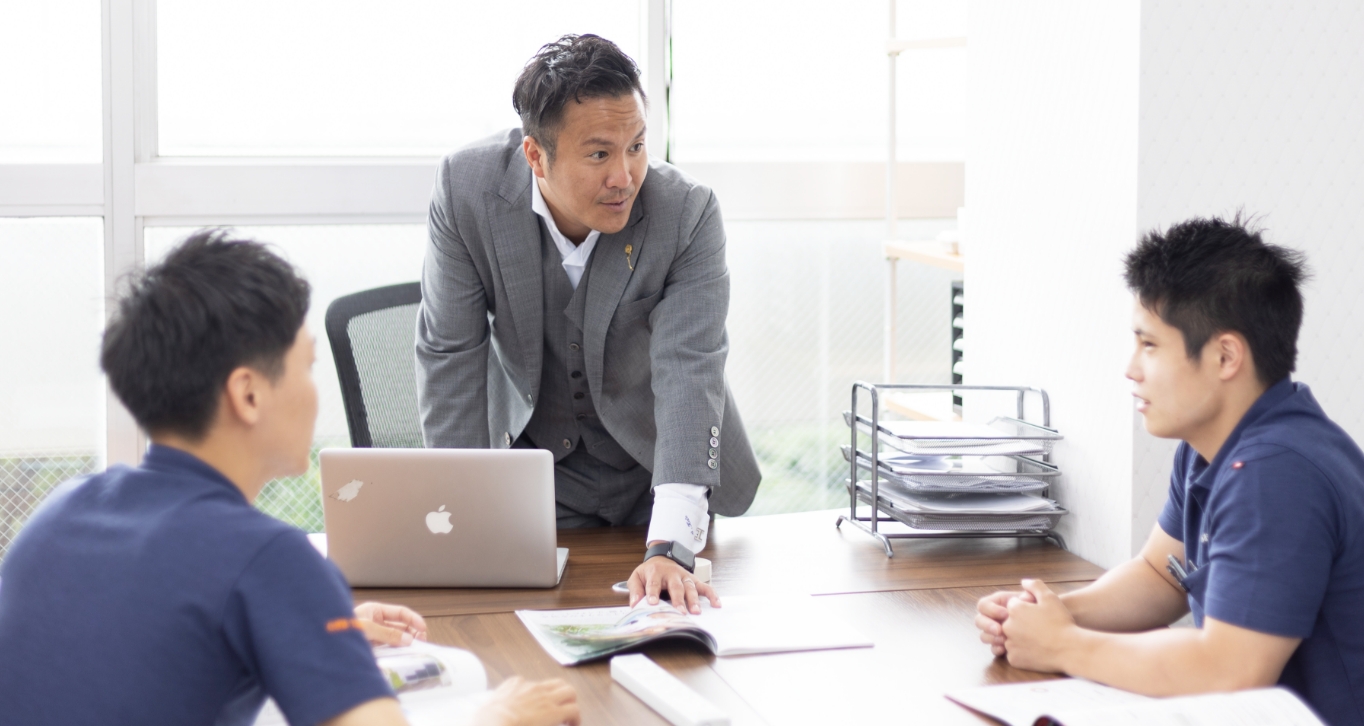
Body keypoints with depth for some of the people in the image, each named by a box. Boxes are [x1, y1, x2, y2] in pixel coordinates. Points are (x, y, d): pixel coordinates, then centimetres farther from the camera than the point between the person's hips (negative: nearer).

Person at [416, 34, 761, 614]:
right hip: (531, 453, 1)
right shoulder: (468, 187, -20)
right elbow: (450, 355, -14)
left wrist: (670, 548, -44)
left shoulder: (688, 214, -25)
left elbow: (689, 376, -32)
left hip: (654, 465, 0)